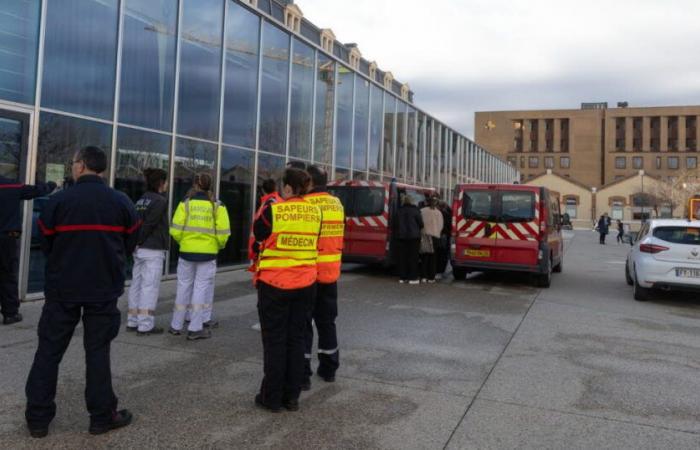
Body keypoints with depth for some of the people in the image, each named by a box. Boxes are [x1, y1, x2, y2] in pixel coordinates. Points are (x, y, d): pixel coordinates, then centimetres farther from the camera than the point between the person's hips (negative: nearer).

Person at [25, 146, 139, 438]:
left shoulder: (58, 201, -8)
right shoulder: (122, 203, -3)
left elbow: (45, 245, 1)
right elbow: (129, 245, 5)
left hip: (62, 287, -1)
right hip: (104, 288, 1)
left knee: (49, 350, 11)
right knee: (97, 351, 8)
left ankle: (38, 418, 18)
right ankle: (102, 416, 13)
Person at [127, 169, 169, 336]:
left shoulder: (141, 201, 14)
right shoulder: (160, 201, -11)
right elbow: (149, 225, -17)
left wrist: (136, 244, 9)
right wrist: (139, 241, -8)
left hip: (140, 250, 8)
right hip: (153, 250, -8)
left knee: (137, 285, 12)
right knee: (150, 287, -4)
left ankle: (132, 322, 19)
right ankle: (145, 325, -1)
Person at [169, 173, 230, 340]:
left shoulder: (186, 203, -2)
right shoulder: (217, 206, -2)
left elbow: (175, 230, -6)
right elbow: (223, 233, -7)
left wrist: (182, 241, 13)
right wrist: (219, 246, 12)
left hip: (187, 251, 1)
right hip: (208, 253, -1)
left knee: (183, 287, 13)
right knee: (202, 288, 5)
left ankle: (176, 326, 22)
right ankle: (195, 328, 6)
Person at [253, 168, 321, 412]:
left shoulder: (274, 210, -13)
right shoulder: (315, 212, 0)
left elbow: (258, 234, 2)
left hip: (274, 284, -4)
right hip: (305, 284, 4)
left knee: (275, 340, 6)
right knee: (297, 339, 12)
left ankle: (272, 397, 14)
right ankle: (292, 397, 19)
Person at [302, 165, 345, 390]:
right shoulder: (337, 204, 6)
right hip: (330, 273, 6)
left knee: (303, 323, 3)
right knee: (327, 321, 17)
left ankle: (302, 373, 6)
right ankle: (328, 369, 27)